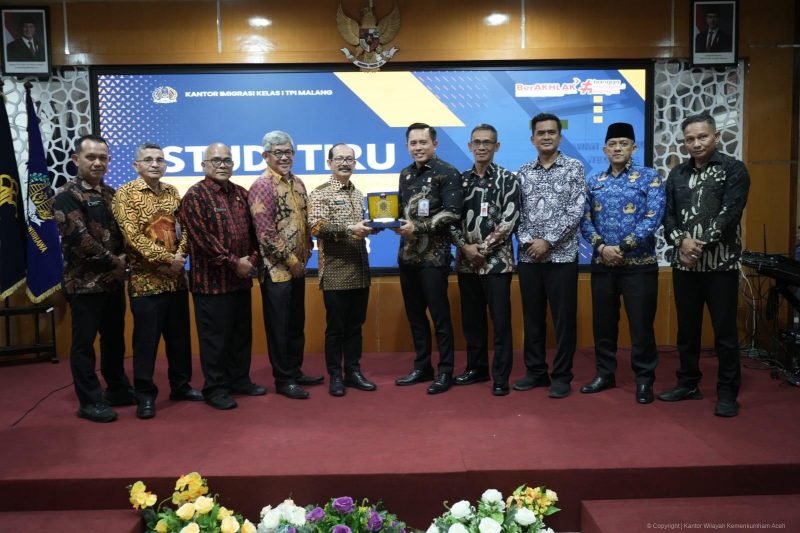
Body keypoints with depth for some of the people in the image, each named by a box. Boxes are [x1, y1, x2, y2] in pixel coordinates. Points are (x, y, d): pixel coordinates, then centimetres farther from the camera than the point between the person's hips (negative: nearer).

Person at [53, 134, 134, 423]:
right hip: (84, 282, -6)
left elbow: (123, 230, 13)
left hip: (114, 280, 7)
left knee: (115, 338, 15)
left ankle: (118, 389, 29)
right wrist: (114, 261, -12)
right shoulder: (66, 196, -9)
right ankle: (90, 401, 12)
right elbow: (79, 239, -18)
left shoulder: (111, 194, 11)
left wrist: (124, 258, -5)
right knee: (84, 342, 3)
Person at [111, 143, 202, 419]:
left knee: (180, 336, 13)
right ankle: (145, 395, 13)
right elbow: (133, 236, -15)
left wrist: (181, 255, -7)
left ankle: (181, 385, 27)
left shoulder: (172, 192, 11)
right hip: (145, 280, -5)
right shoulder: (125, 194, -6)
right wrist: (166, 259, -16)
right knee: (146, 340, 2)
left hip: (176, 278, 5)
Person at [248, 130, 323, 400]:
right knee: (279, 326, 2)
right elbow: (265, 232, -18)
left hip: (297, 267, 8)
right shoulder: (262, 186, -13)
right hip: (276, 269, -8)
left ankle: (295, 372, 28)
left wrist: (305, 254, 7)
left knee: (297, 324, 15)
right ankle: (283, 380, 12)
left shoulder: (298, 183, 12)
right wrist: (290, 260, -15)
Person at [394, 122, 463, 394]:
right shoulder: (405, 174, 14)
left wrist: (417, 227, -19)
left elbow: (452, 213, -14)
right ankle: (422, 367, 26)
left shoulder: (447, 173, -6)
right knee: (414, 314, 13)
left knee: (439, 315, 0)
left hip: (434, 255, -6)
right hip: (407, 254, 7)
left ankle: (445, 371, 12)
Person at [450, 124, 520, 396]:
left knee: (500, 320, 0)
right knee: (471, 319, 12)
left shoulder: (508, 180, -1)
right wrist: (465, 247, -8)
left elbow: (509, 222, -9)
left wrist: (483, 249, -13)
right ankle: (476, 368, 26)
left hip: (497, 261, -4)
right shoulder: (460, 180, 10)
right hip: (466, 261, 4)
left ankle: (501, 375, 9)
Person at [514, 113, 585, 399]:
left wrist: (548, 241, -13)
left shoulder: (574, 167, 1)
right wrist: (527, 241, -8)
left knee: (563, 318, 2)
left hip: (562, 256, -3)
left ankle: (562, 376, 14)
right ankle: (535, 371, 23)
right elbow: (517, 213, 7)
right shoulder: (523, 172, 10)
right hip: (528, 257, 3)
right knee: (532, 317, 10)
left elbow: (575, 211, -8)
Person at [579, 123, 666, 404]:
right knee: (603, 322, 11)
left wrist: (623, 248, -15)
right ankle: (605, 374, 26)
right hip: (602, 264, 4)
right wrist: (602, 247, -12)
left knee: (641, 324, 1)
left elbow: (653, 218, -11)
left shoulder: (650, 177, -2)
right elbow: (584, 220, 4)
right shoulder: (593, 182, 10)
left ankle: (644, 380, 15)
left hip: (639, 264, -4)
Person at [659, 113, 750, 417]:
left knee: (725, 330, 1)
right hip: (684, 263, 4)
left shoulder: (734, 170, 0)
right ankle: (688, 384, 25)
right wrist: (681, 241, -13)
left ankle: (727, 392, 12)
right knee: (687, 328, 12)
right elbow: (668, 215, 6)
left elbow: (729, 214, -11)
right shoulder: (677, 174, 13)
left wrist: (700, 245, -17)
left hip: (721, 263, -4)